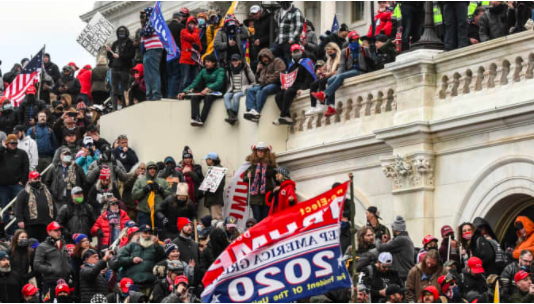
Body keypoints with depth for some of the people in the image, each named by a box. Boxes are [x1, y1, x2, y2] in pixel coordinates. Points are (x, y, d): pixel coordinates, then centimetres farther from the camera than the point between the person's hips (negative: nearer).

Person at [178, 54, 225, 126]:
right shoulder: (203, 71, 18)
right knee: (194, 97, -28)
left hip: (216, 91, -5)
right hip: (204, 91, 5)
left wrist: (208, 88, -29)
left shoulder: (220, 70, 3)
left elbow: (219, 82, -14)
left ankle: (201, 120, -50)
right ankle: (195, 118, -49)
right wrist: (184, 92, -2)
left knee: (208, 97, -39)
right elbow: (195, 82, 12)